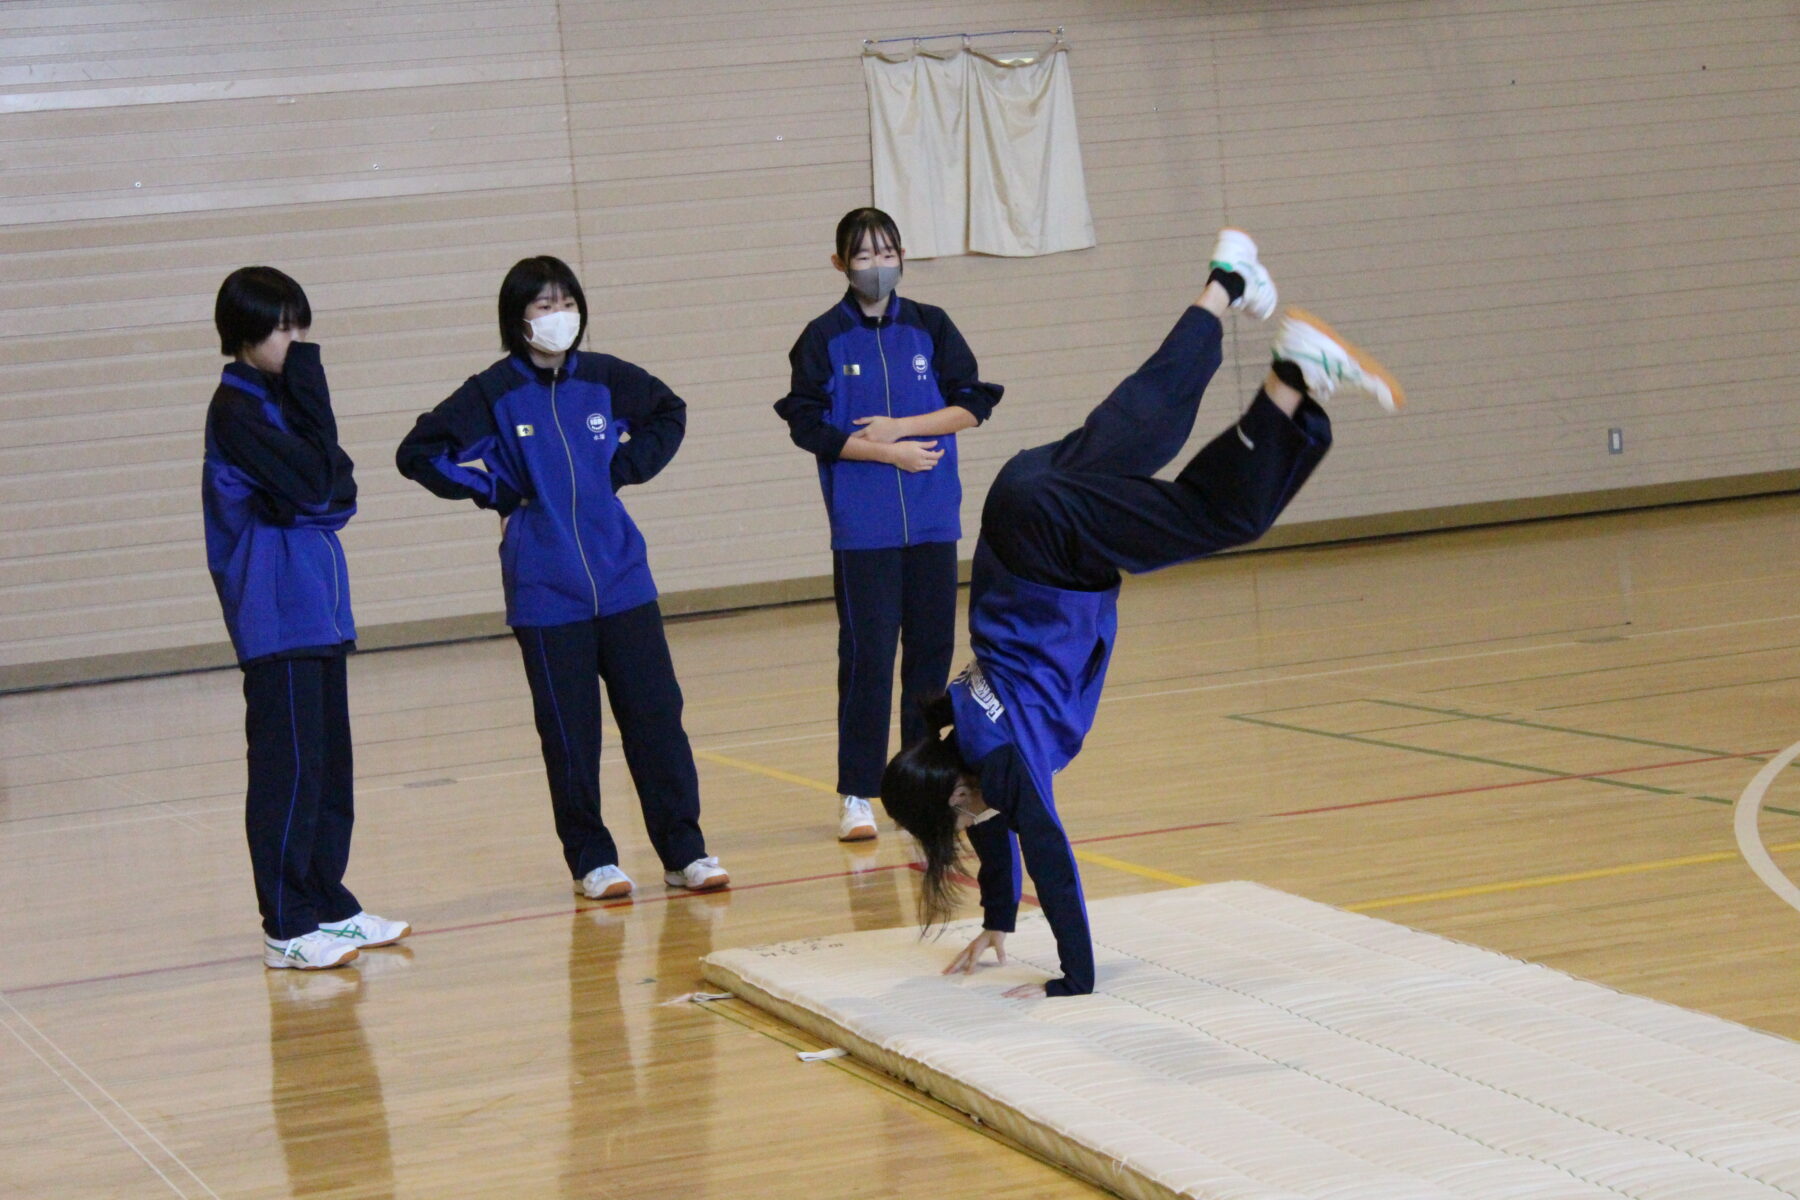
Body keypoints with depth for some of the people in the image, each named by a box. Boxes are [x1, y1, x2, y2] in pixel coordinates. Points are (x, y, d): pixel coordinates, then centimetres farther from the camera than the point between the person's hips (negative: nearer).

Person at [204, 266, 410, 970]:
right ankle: (286, 928, -5)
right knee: (290, 768, -8)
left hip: (319, 610, 9)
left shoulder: (279, 399, 16)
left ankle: (328, 905, 20)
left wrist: (329, 489, -10)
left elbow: (339, 494, 13)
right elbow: (312, 484, -20)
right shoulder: (237, 408, -11)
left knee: (330, 765, 12)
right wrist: (309, 390, -15)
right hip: (277, 616, -9)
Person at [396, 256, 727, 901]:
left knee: (656, 714, 1)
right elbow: (417, 453, -3)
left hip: (622, 580, 2)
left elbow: (669, 414, 21)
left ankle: (685, 850, 8)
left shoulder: (606, 379, 3)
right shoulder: (494, 394, -4)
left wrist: (625, 468, 7)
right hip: (545, 594, -2)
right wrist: (498, 491, -3)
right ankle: (591, 859, 14)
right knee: (569, 732, 3)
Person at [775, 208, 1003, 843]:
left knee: (931, 649, 6)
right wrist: (888, 453, -11)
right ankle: (857, 795, 1)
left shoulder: (930, 327, 6)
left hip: (933, 521, 3)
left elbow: (972, 404, 1)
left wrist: (899, 425, -10)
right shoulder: (824, 338, 0)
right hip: (861, 525, -3)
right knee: (867, 656, -4)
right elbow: (808, 427, -5)